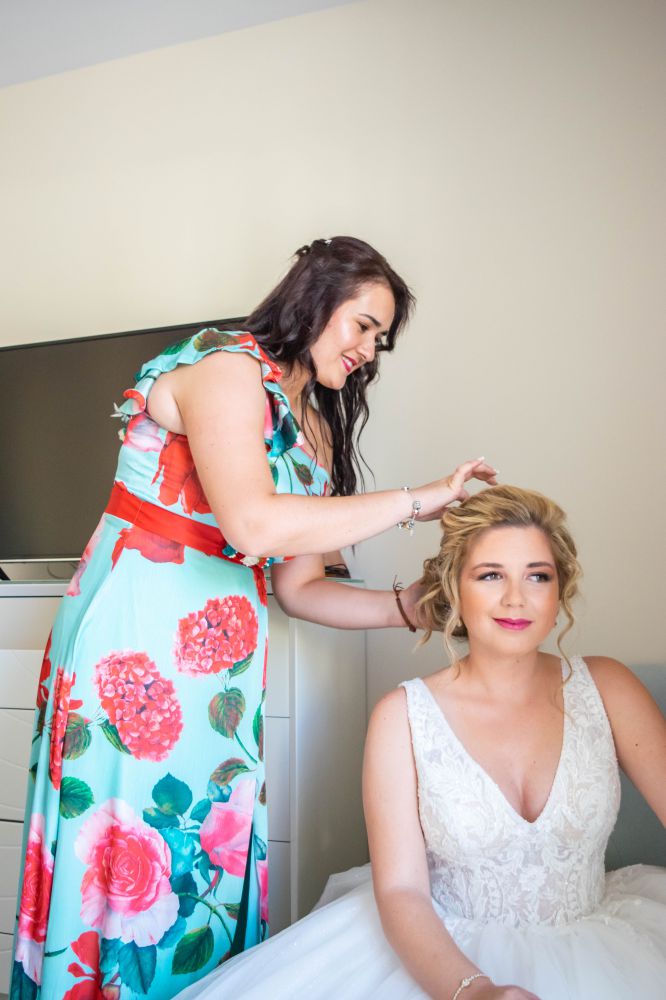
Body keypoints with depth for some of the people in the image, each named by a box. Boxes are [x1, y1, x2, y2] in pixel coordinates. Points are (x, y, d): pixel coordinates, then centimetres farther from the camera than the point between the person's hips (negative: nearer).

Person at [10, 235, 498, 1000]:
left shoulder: (315, 428, 15)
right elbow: (253, 522, -26)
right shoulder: (229, 368, -9)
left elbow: (298, 587, 11)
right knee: (127, 855, 2)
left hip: (220, 658, 8)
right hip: (132, 640, -7)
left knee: (207, 861, 11)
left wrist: (415, 606, 0)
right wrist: (416, 500, -17)